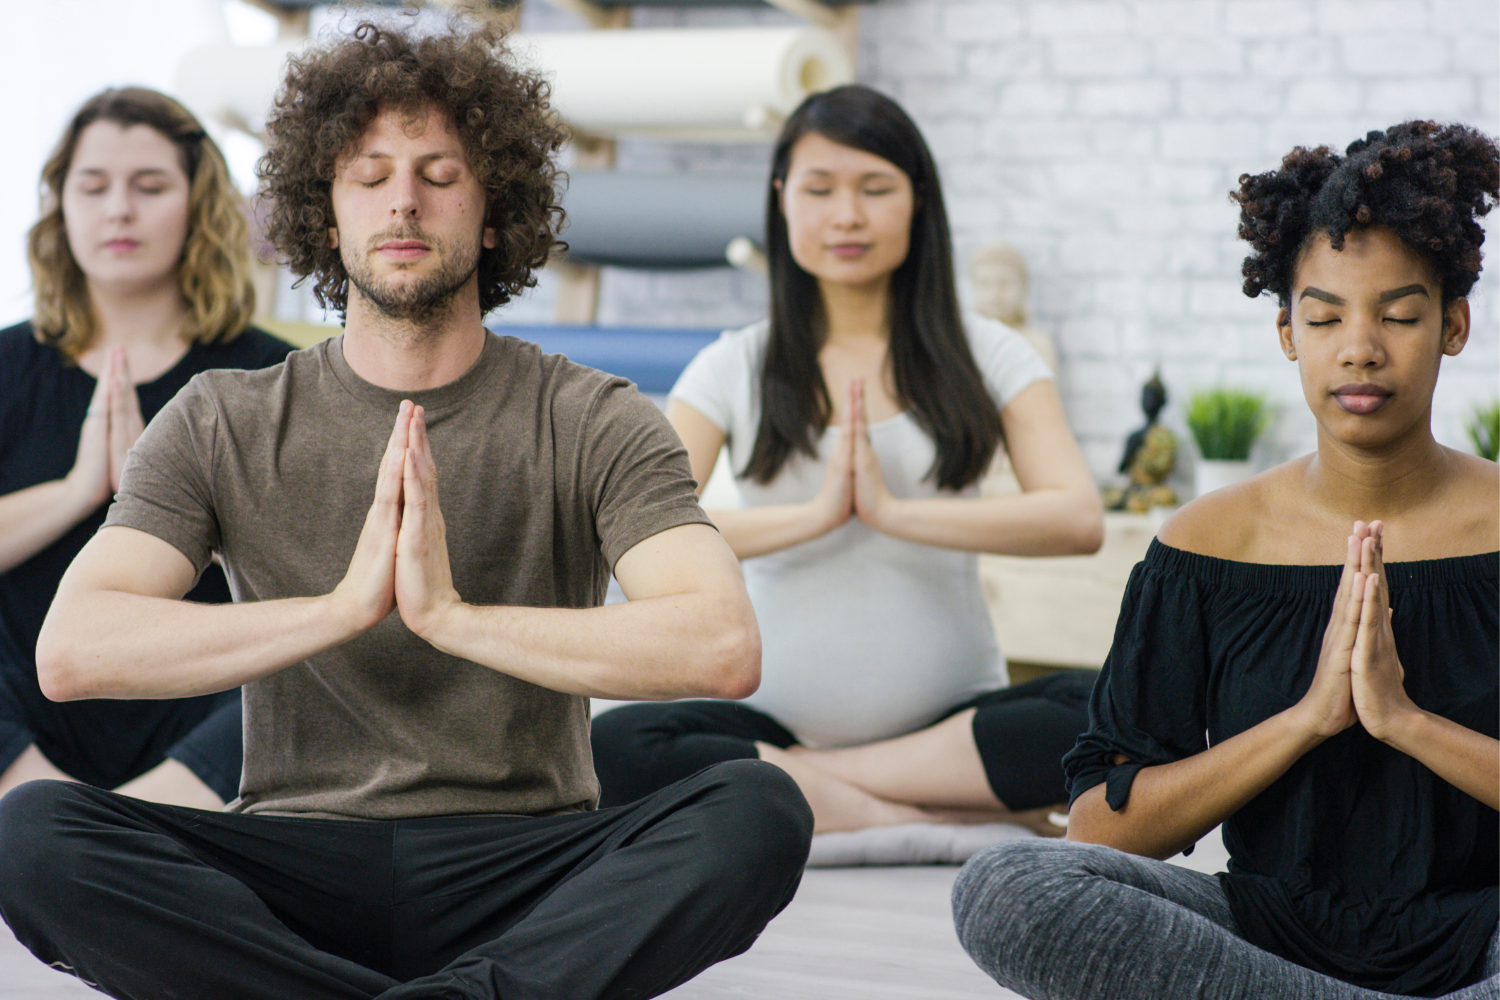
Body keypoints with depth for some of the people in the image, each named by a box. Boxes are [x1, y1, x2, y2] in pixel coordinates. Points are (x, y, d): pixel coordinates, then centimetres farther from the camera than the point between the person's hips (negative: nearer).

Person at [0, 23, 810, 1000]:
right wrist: (344, 606, -20)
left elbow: (723, 647, -15)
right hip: (297, 869, 1)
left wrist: (454, 614, -21)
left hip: (524, 865, -1)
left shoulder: (593, 423, 1)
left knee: (758, 810, -28)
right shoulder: (223, 425, 5)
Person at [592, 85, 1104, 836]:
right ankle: (946, 812, -23)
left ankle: (795, 780, -18)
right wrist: (817, 514, -17)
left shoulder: (986, 357, 7)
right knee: (615, 749, -31)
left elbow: (1079, 521, -9)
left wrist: (892, 512, -15)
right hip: (781, 717, 0)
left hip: (952, 720, 0)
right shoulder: (735, 369, 7)